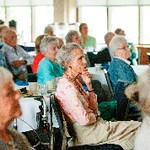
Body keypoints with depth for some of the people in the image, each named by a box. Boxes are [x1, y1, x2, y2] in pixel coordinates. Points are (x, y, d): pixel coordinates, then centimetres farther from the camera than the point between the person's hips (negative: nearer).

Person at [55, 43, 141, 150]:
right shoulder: (67, 86, -20)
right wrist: (95, 116, -4)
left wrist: (89, 85, 1)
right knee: (139, 128, -6)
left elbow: (94, 108, 13)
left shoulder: (74, 82, 11)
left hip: (95, 125, 9)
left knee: (138, 125, 0)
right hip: (87, 133, -9)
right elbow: (84, 120, -26)